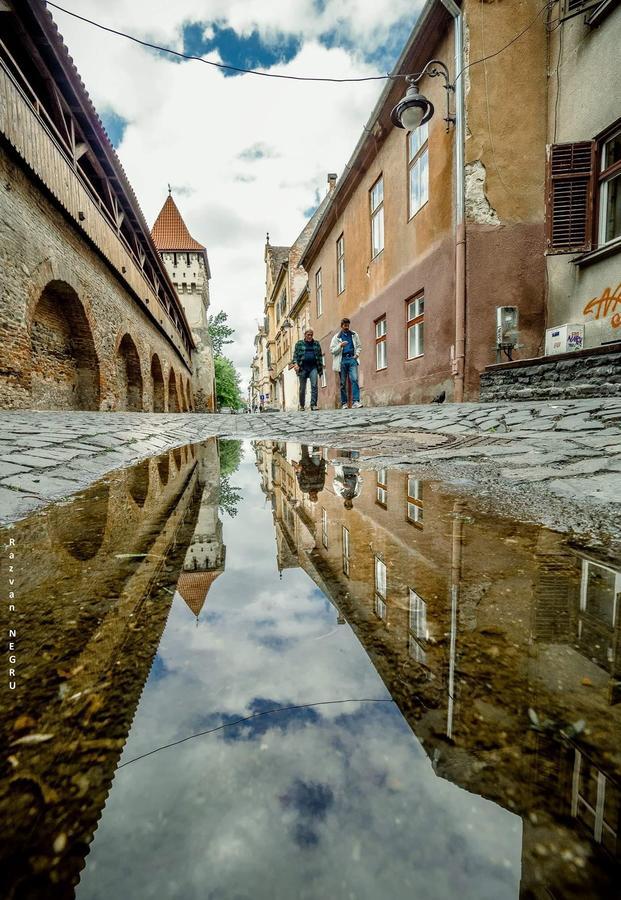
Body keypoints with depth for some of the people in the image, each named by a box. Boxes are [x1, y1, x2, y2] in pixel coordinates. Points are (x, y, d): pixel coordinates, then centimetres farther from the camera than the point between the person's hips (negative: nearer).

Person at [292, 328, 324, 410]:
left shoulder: (316, 344, 14)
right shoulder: (299, 344, 10)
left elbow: (320, 355, 15)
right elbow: (295, 354, 5)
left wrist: (321, 367, 8)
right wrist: (295, 363, -13)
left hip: (313, 367, 1)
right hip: (303, 368, -1)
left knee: (314, 386, -14)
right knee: (302, 388, 4)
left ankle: (313, 404, -13)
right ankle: (301, 405, 18)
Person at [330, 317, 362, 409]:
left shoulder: (354, 335, 14)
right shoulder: (337, 337, 9)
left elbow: (358, 346, 22)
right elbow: (332, 350, 5)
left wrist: (357, 354, 3)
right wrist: (340, 345, -11)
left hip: (352, 359, 0)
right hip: (342, 360, 0)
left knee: (354, 379, -15)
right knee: (343, 383, 2)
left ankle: (356, 401, -19)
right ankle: (344, 403, 8)